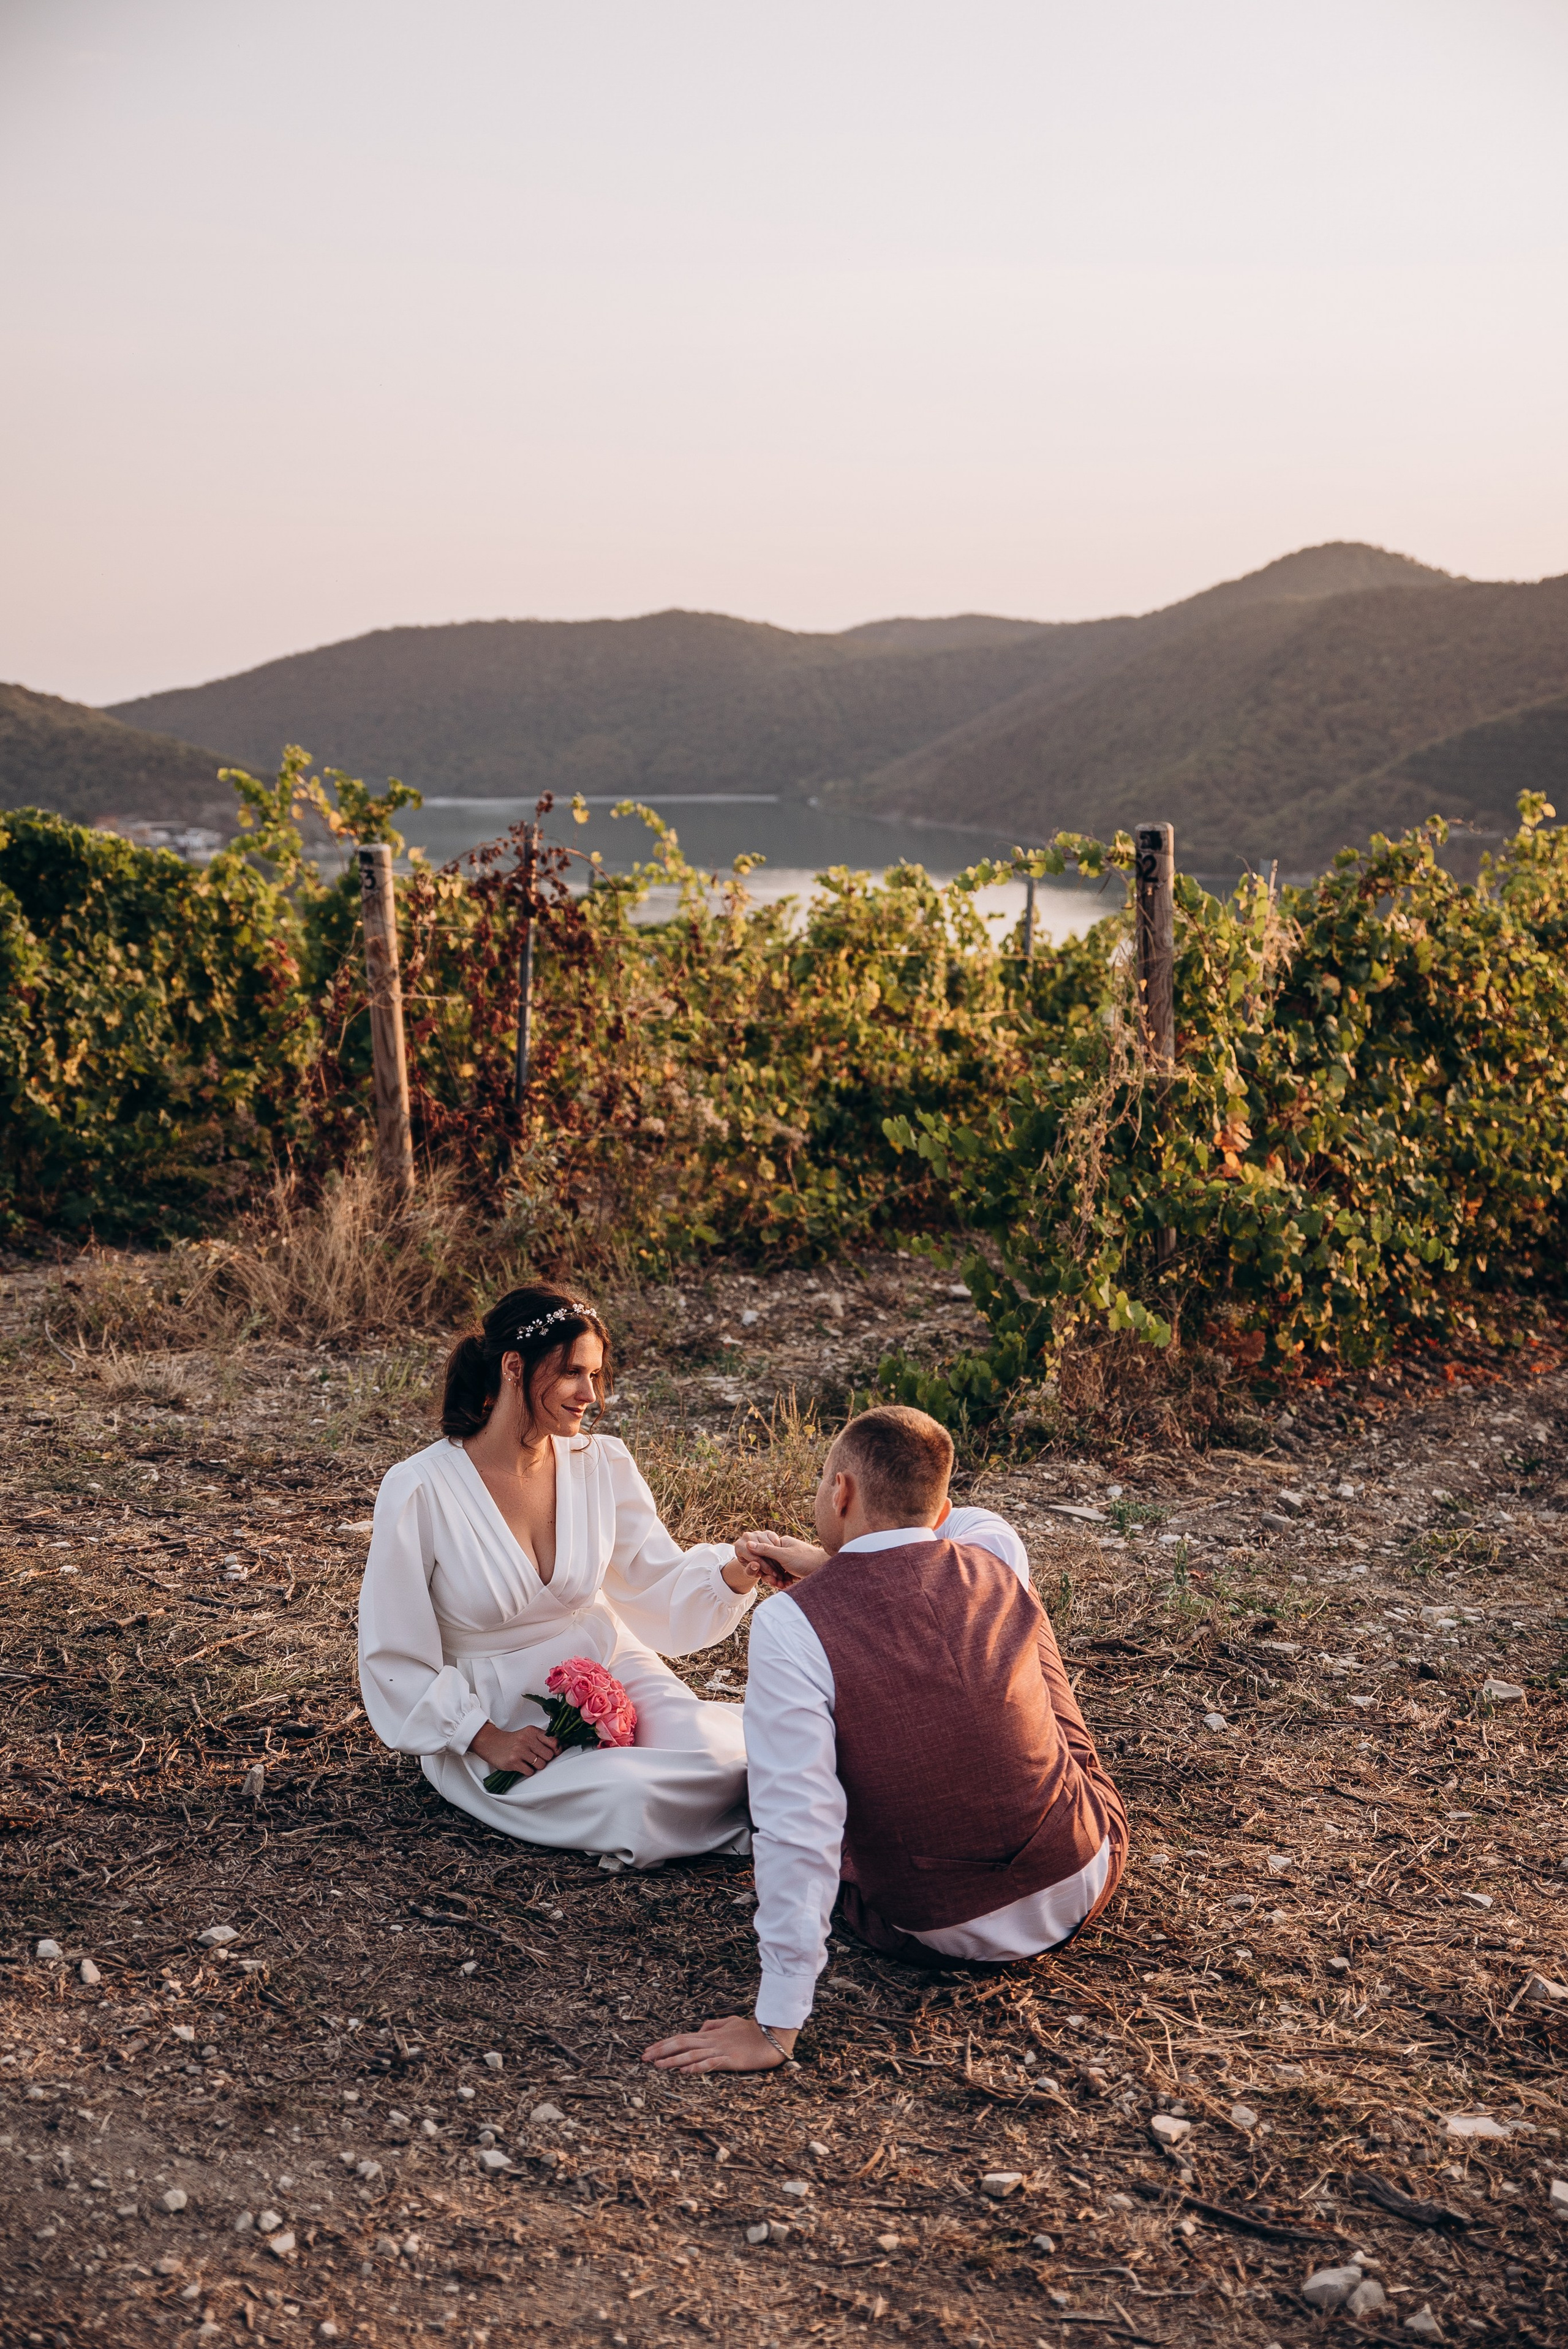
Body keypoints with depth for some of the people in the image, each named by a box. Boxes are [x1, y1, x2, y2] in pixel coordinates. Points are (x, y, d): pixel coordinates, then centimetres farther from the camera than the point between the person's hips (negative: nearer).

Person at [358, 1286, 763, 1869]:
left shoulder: (602, 1465, -5)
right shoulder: (420, 1490, -17)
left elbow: (663, 1581, -3)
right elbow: (393, 1657, -11)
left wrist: (734, 1574, -24)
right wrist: (487, 1739, -18)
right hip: (489, 1714, -3)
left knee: (724, 1761, -26)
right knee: (628, 1795, -29)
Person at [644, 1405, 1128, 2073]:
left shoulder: (790, 1624, -21)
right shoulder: (998, 1556, -8)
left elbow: (797, 1830, -25)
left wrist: (775, 2030, -20)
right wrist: (824, 1563, 15)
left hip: (938, 1933, -3)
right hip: (1088, 1878, 3)